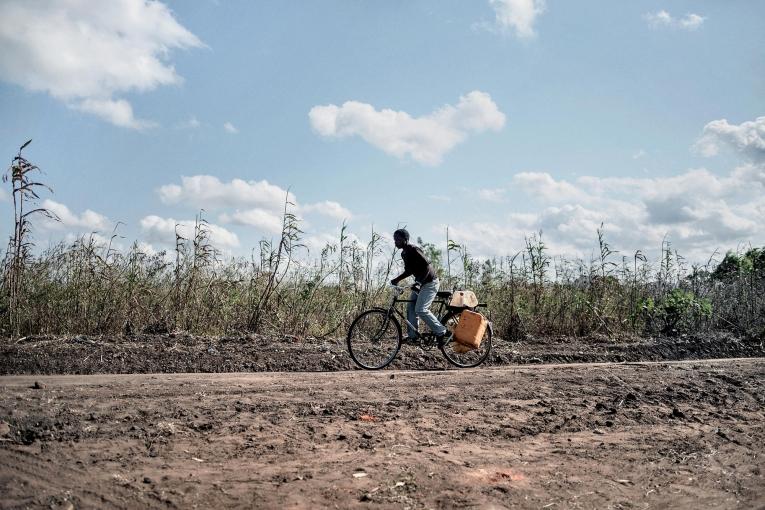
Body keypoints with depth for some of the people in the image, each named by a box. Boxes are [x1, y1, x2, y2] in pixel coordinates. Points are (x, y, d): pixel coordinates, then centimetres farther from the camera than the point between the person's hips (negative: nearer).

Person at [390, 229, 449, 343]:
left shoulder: (414, 250, -21)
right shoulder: (404, 253, 9)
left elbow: (427, 266, -27)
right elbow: (409, 271, 19)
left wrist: (418, 282, -34)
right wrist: (397, 279, 6)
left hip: (430, 282, -10)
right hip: (420, 283, 10)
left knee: (421, 310, -15)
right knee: (410, 307, 5)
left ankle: (441, 332, -4)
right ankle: (412, 334, 11)